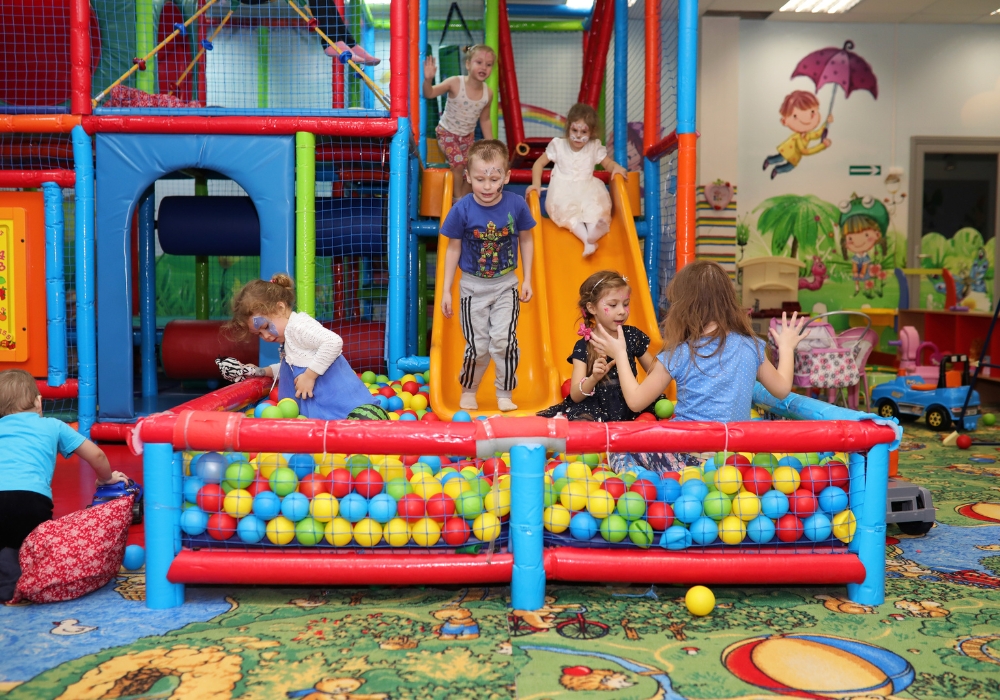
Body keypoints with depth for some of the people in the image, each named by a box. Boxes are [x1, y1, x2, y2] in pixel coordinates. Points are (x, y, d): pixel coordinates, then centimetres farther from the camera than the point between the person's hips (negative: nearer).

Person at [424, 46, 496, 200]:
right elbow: (429, 94, -24)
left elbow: (485, 120, 1)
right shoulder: (455, 83, -24)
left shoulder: (487, 93, -12)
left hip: (468, 135, 4)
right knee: (458, 163, -20)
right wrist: (428, 79, -46)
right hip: (447, 132, -4)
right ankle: (458, 199, 0)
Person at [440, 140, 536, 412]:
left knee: (504, 340, -9)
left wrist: (527, 280, 3)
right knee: (478, 346, 4)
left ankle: (505, 394, 10)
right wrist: (446, 290, -1)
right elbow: (453, 249, -3)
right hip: (473, 287, 0)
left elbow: (526, 240, 3)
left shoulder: (516, 204, -12)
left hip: (506, 286, 0)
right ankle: (468, 391, 28)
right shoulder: (462, 209, -14)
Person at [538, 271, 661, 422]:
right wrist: (594, 378, -31)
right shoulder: (583, 346, -6)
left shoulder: (633, 336, 2)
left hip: (630, 406, 4)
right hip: (593, 409, -4)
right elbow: (575, 396, -11)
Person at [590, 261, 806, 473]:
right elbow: (782, 388, 15)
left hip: (690, 458, -5)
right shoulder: (750, 346, 0)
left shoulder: (678, 355, -10)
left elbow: (635, 401, -3)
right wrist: (786, 348, 32)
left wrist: (620, 354, 9)